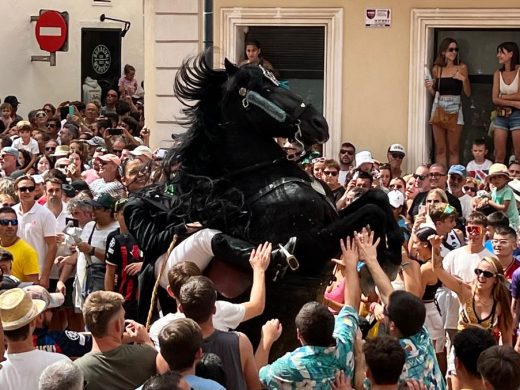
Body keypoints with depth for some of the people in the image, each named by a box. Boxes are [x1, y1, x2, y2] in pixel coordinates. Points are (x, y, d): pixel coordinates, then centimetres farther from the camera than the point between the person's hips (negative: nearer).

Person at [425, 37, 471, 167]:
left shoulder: (462, 68, 4)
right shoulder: (436, 69, 8)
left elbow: (468, 93, 5)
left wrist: (464, 79, -11)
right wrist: (429, 88, -2)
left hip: (455, 108, -2)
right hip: (438, 107, 2)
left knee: (453, 149, -3)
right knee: (440, 149, 1)